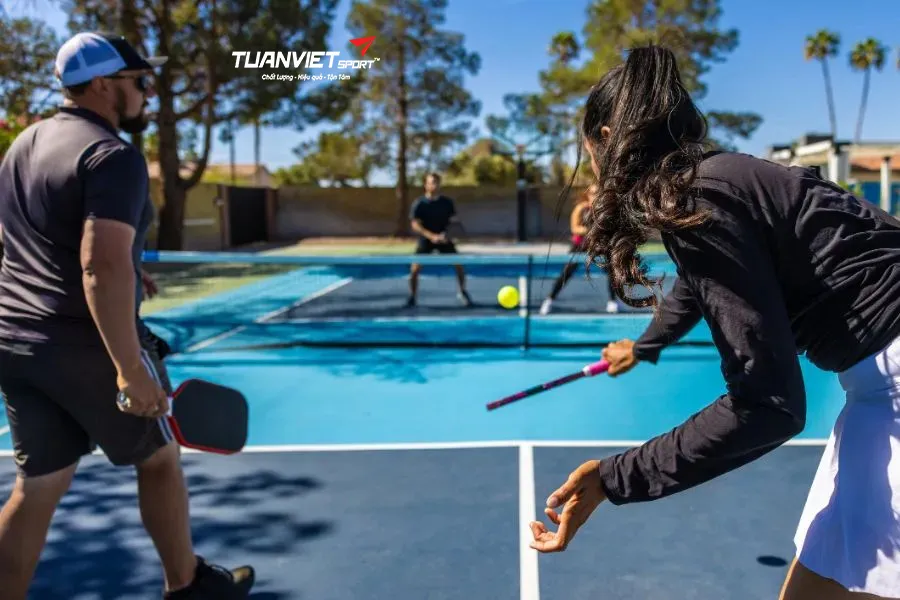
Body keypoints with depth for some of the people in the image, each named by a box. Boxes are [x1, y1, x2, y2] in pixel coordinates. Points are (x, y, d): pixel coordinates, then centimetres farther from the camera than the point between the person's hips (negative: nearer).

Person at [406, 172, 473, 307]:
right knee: (415, 269, -11)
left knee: (458, 265, -4)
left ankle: (463, 292, 17)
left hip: (444, 238, 2)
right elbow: (415, 225, -17)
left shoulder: (447, 202, -4)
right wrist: (432, 236, -29)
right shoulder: (419, 204, -12)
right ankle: (412, 297, 8)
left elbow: (455, 220, 5)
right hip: (426, 239, -2)